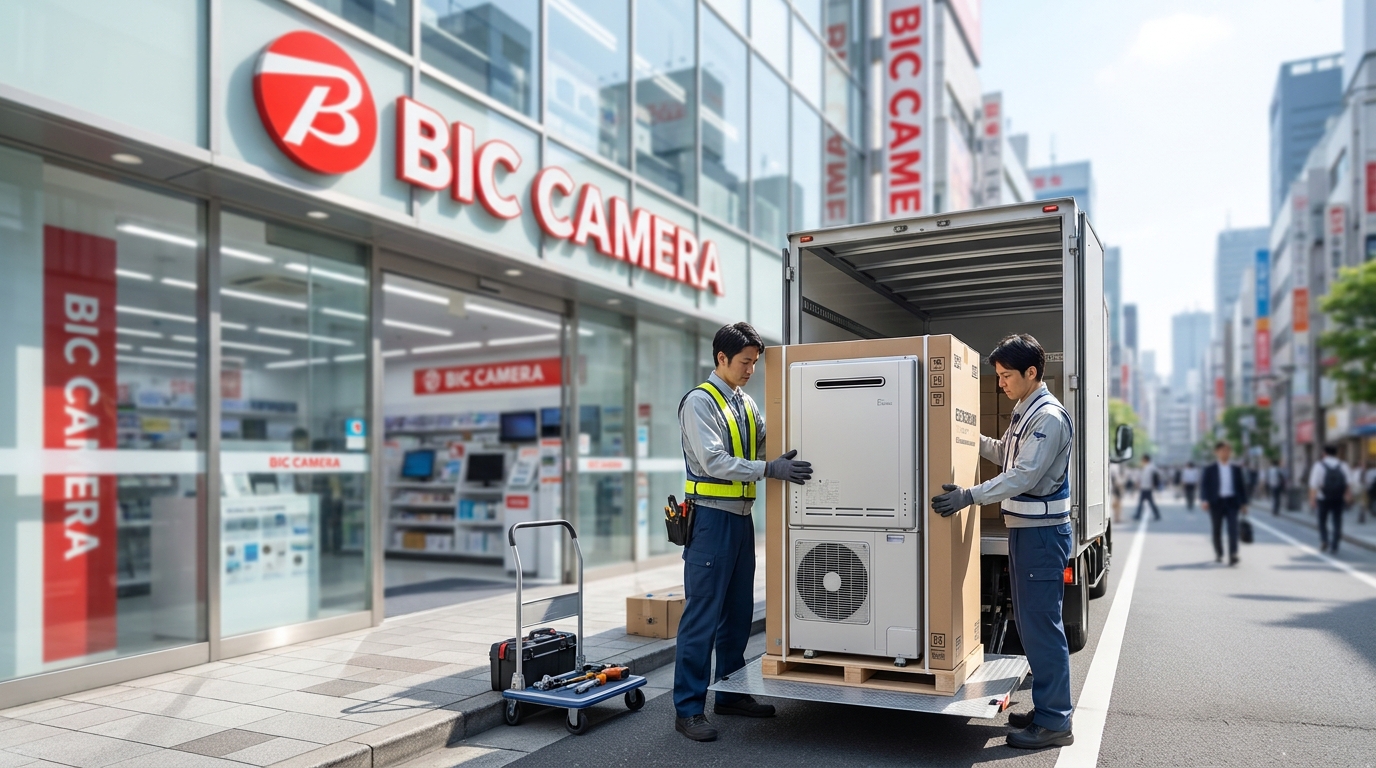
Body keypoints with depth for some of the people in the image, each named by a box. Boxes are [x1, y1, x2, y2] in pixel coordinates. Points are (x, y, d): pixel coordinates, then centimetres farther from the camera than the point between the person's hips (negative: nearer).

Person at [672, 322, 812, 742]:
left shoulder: (747, 404, 13)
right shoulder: (700, 401, -11)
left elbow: (768, 444, 9)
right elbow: (713, 461, -21)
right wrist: (769, 470, -27)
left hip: (741, 517, 8)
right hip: (711, 518, -8)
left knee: (738, 612, 15)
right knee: (703, 615, -4)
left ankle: (730, 694, 28)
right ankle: (688, 708, 5)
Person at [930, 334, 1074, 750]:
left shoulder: (1049, 416, -16)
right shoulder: (1024, 413, 15)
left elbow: (1025, 475, -23)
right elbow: (1005, 454, 28)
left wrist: (970, 496, -26)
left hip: (1042, 532, -10)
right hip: (1024, 529, 10)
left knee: (1040, 625, -5)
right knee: (1028, 621, 14)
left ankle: (1054, 722, 4)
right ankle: (1046, 708, 25)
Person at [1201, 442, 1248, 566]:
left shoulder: (1237, 469, 7)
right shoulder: (1210, 469, 2)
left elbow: (1242, 486, 9)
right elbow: (1204, 485, -2)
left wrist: (1244, 503, 5)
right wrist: (1204, 500, -15)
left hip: (1232, 502, 0)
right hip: (1216, 503, 0)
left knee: (1233, 528, -10)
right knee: (1217, 530, 9)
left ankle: (1233, 555, -14)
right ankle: (1218, 554, 24)